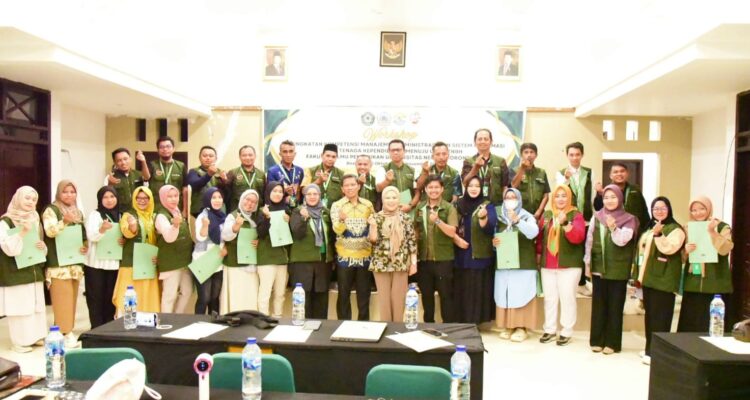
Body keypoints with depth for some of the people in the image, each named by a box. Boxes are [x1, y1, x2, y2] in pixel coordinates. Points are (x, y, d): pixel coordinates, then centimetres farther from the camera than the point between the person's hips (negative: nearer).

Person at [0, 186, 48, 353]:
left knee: (36, 305, 11)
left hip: (34, 271, 7)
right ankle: (19, 341, 7)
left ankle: (35, 336, 21)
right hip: (16, 274, -7)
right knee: (19, 306, -4)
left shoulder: (35, 220, 12)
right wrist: (23, 232, -28)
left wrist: (43, 246, 0)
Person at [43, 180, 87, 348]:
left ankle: (68, 330, 19)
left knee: (72, 297, 10)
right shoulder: (51, 210, -4)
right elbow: (50, 231, -19)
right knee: (62, 298, -7)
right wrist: (65, 221, -35)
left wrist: (85, 246, 4)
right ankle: (64, 332, -2)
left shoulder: (78, 212, 15)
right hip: (58, 262, -7)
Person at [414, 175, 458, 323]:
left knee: (445, 294, 5)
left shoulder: (449, 208, -5)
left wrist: (437, 221, -31)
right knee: (426, 294, 14)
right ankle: (428, 324, 29)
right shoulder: (419, 207, 8)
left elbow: (452, 232, -16)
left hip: (443, 259, -4)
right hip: (424, 258, 4)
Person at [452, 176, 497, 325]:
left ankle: (474, 321, 7)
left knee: (477, 289, -2)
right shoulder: (457, 205, 9)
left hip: (479, 256, -3)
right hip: (460, 256, 3)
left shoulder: (487, 206, -1)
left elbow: (490, 228, -15)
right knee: (461, 289, 7)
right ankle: (461, 321, 16)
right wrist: (456, 238, -8)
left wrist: (483, 217, -34)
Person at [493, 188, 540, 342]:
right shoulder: (500, 218, 11)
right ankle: (508, 326, 13)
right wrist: (493, 242, -8)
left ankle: (521, 327, 3)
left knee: (521, 295, -5)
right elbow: (495, 238, 16)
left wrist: (517, 220, -31)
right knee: (504, 296, 3)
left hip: (524, 264, -3)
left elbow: (533, 233, -19)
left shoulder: (527, 217, 0)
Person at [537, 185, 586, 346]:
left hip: (569, 265, -4)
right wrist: (538, 253, 9)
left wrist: (565, 223, -28)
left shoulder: (576, 215, -2)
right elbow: (540, 236, 14)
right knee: (550, 298, 9)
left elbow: (578, 237, -17)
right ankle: (550, 330, 20)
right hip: (547, 265, 4)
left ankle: (566, 332, 11)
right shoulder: (546, 215, 10)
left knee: (567, 298, 0)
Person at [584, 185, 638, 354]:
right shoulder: (596, 217, 5)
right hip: (598, 267, 3)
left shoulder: (628, 219, -3)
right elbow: (589, 240, 8)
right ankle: (597, 340, 16)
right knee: (598, 304, 8)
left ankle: (612, 342, 13)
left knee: (615, 306, 4)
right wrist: (587, 263, 6)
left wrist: (613, 228, -32)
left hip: (618, 270, -2)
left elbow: (622, 241, -14)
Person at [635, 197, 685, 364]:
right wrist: (640, 275, 21)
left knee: (659, 316, -8)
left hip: (664, 280, -8)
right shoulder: (650, 228, 18)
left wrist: (658, 234, -29)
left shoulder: (676, 229, -7)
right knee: (649, 314, 12)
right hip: (649, 277, 8)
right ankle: (650, 348, 21)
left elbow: (669, 248, -21)